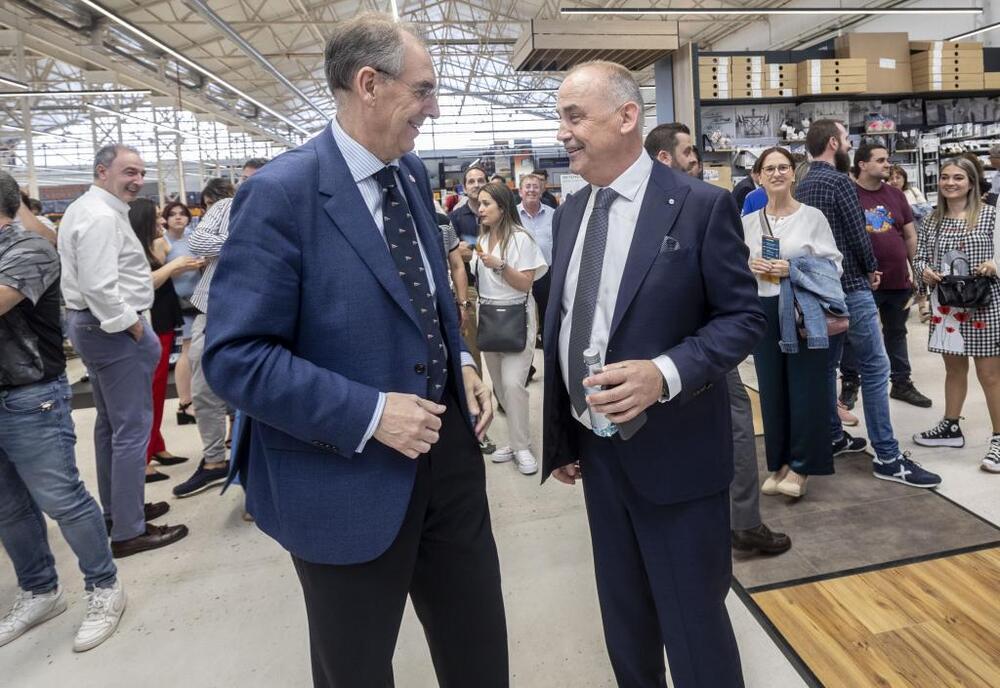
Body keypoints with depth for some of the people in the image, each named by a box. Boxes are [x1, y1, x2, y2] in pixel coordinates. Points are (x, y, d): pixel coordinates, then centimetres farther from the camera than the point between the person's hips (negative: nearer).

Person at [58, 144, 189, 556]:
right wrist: (133, 327, -17)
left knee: (110, 424, 19)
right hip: (114, 330, -11)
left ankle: (115, 510, 32)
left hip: (92, 324, 11)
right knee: (132, 429, -6)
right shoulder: (102, 216, -18)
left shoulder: (84, 209, 16)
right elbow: (100, 287, -27)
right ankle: (128, 531, 1)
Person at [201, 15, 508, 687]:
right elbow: (234, 356, -20)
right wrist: (370, 413, -25)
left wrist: (461, 360, 1)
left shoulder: (413, 174, 5)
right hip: (350, 477, -6)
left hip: (448, 449, 7)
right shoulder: (282, 192, -18)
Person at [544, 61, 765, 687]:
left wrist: (665, 373, -27)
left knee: (694, 625, 12)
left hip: (674, 452, -5)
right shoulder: (570, 213, 7)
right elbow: (561, 327, 10)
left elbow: (744, 318, -10)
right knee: (624, 621, 23)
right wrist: (560, 435, 10)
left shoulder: (701, 205, -11)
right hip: (596, 448, 6)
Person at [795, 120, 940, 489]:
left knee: (826, 364, 14)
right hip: (849, 286, -9)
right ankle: (888, 457, -2)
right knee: (874, 367, -5)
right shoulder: (839, 181, -13)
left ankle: (833, 437, 24)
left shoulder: (801, 186, 10)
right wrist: (872, 269, 4)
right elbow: (857, 235, -15)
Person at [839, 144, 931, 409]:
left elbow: (911, 236, 13)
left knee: (897, 332, 18)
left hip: (899, 280, 6)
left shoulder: (896, 194, 9)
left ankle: (902, 383, 31)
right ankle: (849, 385, 19)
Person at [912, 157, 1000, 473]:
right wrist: (925, 271, -10)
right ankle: (951, 427, 29)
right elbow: (920, 257, 10)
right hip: (945, 303, 4)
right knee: (953, 367, 16)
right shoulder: (931, 221, 7)